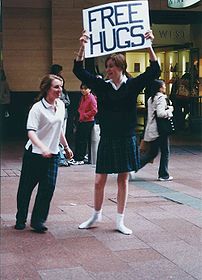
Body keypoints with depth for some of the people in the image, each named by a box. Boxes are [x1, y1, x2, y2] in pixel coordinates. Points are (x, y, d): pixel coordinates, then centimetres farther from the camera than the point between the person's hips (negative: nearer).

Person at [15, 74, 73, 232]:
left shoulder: (61, 105, 7)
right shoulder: (37, 108, -14)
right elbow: (31, 132, -24)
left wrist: (66, 147, 24)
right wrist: (43, 148, -38)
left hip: (53, 154, 5)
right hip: (35, 154, -5)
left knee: (48, 187, -4)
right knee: (26, 188, 5)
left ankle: (38, 221, 7)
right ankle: (21, 219, 22)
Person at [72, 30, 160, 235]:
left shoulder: (132, 85, -2)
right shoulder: (102, 86, 1)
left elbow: (154, 71, -11)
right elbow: (79, 71, -3)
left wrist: (149, 46, -20)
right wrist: (82, 47, -14)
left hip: (126, 140, -1)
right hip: (106, 140, 1)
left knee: (123, 180, 8)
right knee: (99, 181, 5)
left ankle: (120, 220, 19)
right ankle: (96, 215, 26)